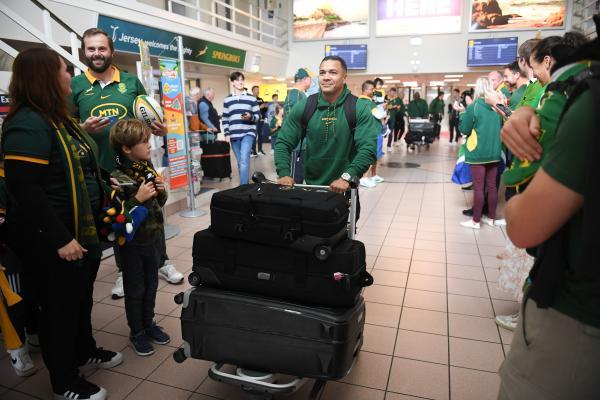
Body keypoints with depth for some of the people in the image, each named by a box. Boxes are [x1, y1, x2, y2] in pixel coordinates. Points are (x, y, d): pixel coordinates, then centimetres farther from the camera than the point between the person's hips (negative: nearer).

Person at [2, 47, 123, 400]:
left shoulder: (58, 117, 11)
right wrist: (60, 239, -26)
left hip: (83, 228, 9)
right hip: (51, 240, -9)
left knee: (82, 298, 23)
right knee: (60, 307, 7)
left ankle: (85, 351, 45)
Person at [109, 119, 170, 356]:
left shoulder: (148, 168, 1)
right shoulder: (118, 178, -20)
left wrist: (161, 192, -7)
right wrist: (138, 199, -28)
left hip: (152, 238, 6)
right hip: (132, 242, -6)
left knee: (151, 284, 19)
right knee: (135, 289, 11)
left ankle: (148, 323, 38)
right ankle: (136, 331, 29)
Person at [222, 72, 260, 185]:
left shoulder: (251, 98, 5)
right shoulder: (227, 100, 11)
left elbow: (258, 115, 5)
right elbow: (225, 119, 12)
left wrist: (250, 117, -16)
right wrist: (226, 134, 3)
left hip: (248, 133, -3)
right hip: (234, 136, 3)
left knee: (244, 160, -18)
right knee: (240, 163, 10)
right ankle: (245, 185, 23)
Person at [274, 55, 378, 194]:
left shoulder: (360, 108, -11)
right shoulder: (303, 107, -4)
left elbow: (368, 147, -19)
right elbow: (283, 142, -1)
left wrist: (347, 177, -31)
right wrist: (284, 173, -16)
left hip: (344, 188, -2)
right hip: (310, 185, 2)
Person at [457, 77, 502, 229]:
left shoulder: (474, 107, -12)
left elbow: (464, 129, -7)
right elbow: (502, 127, 15)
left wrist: (462, 114, 6)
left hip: (478, 152, -5)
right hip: (494, 152, 5)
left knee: (478, 188, 0)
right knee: (492, 186, 12)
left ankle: (476, 221, 6)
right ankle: (491, 218, 22)